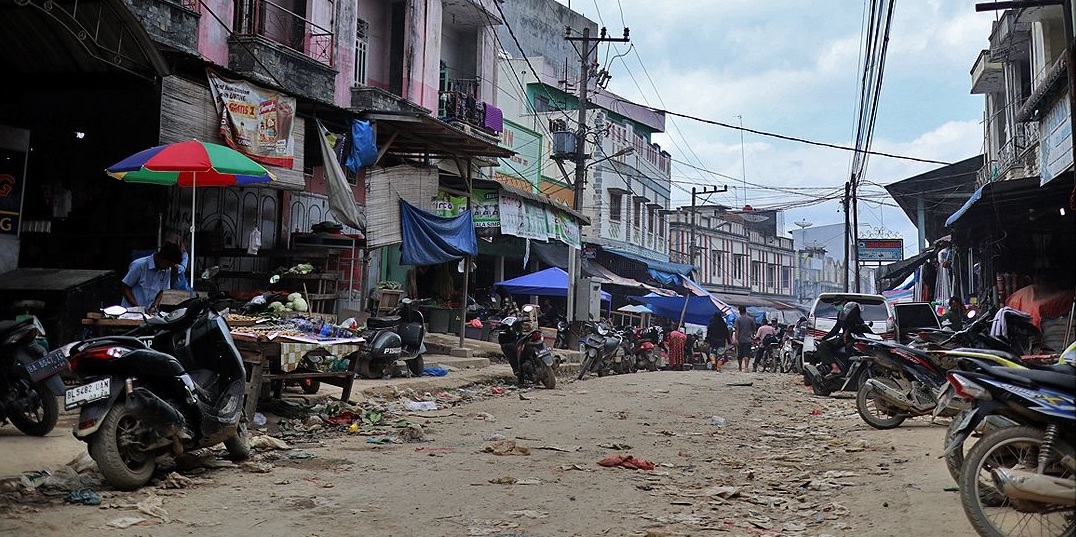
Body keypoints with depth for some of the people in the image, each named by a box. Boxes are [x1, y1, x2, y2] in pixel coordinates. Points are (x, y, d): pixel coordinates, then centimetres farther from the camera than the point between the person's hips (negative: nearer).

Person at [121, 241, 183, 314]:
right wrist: (136, 307, -13)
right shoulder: (139, 265, -11)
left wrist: (154, 307, -2)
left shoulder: (167, 270, 3)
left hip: (150, 312, 4)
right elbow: (125, 288, -5)